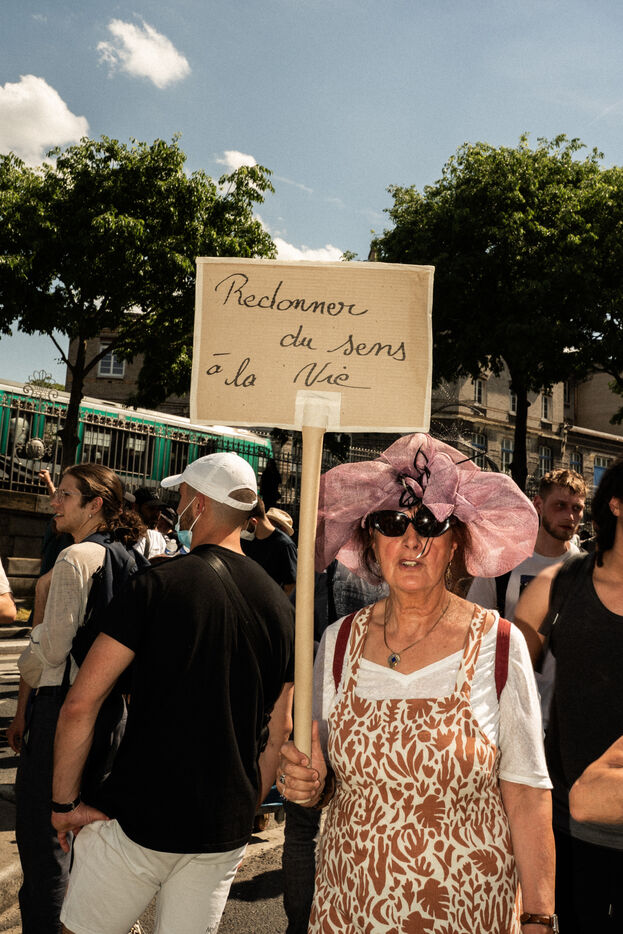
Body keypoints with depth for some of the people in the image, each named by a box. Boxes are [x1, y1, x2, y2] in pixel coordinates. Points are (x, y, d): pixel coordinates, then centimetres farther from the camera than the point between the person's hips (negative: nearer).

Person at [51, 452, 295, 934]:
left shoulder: (158, 585, -13)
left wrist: (65, 802, -4)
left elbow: (81, 703, -16)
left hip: (137, 820, -4)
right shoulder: (279, 604, 1)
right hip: (225, 831, 5)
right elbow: (279, 729, 7)